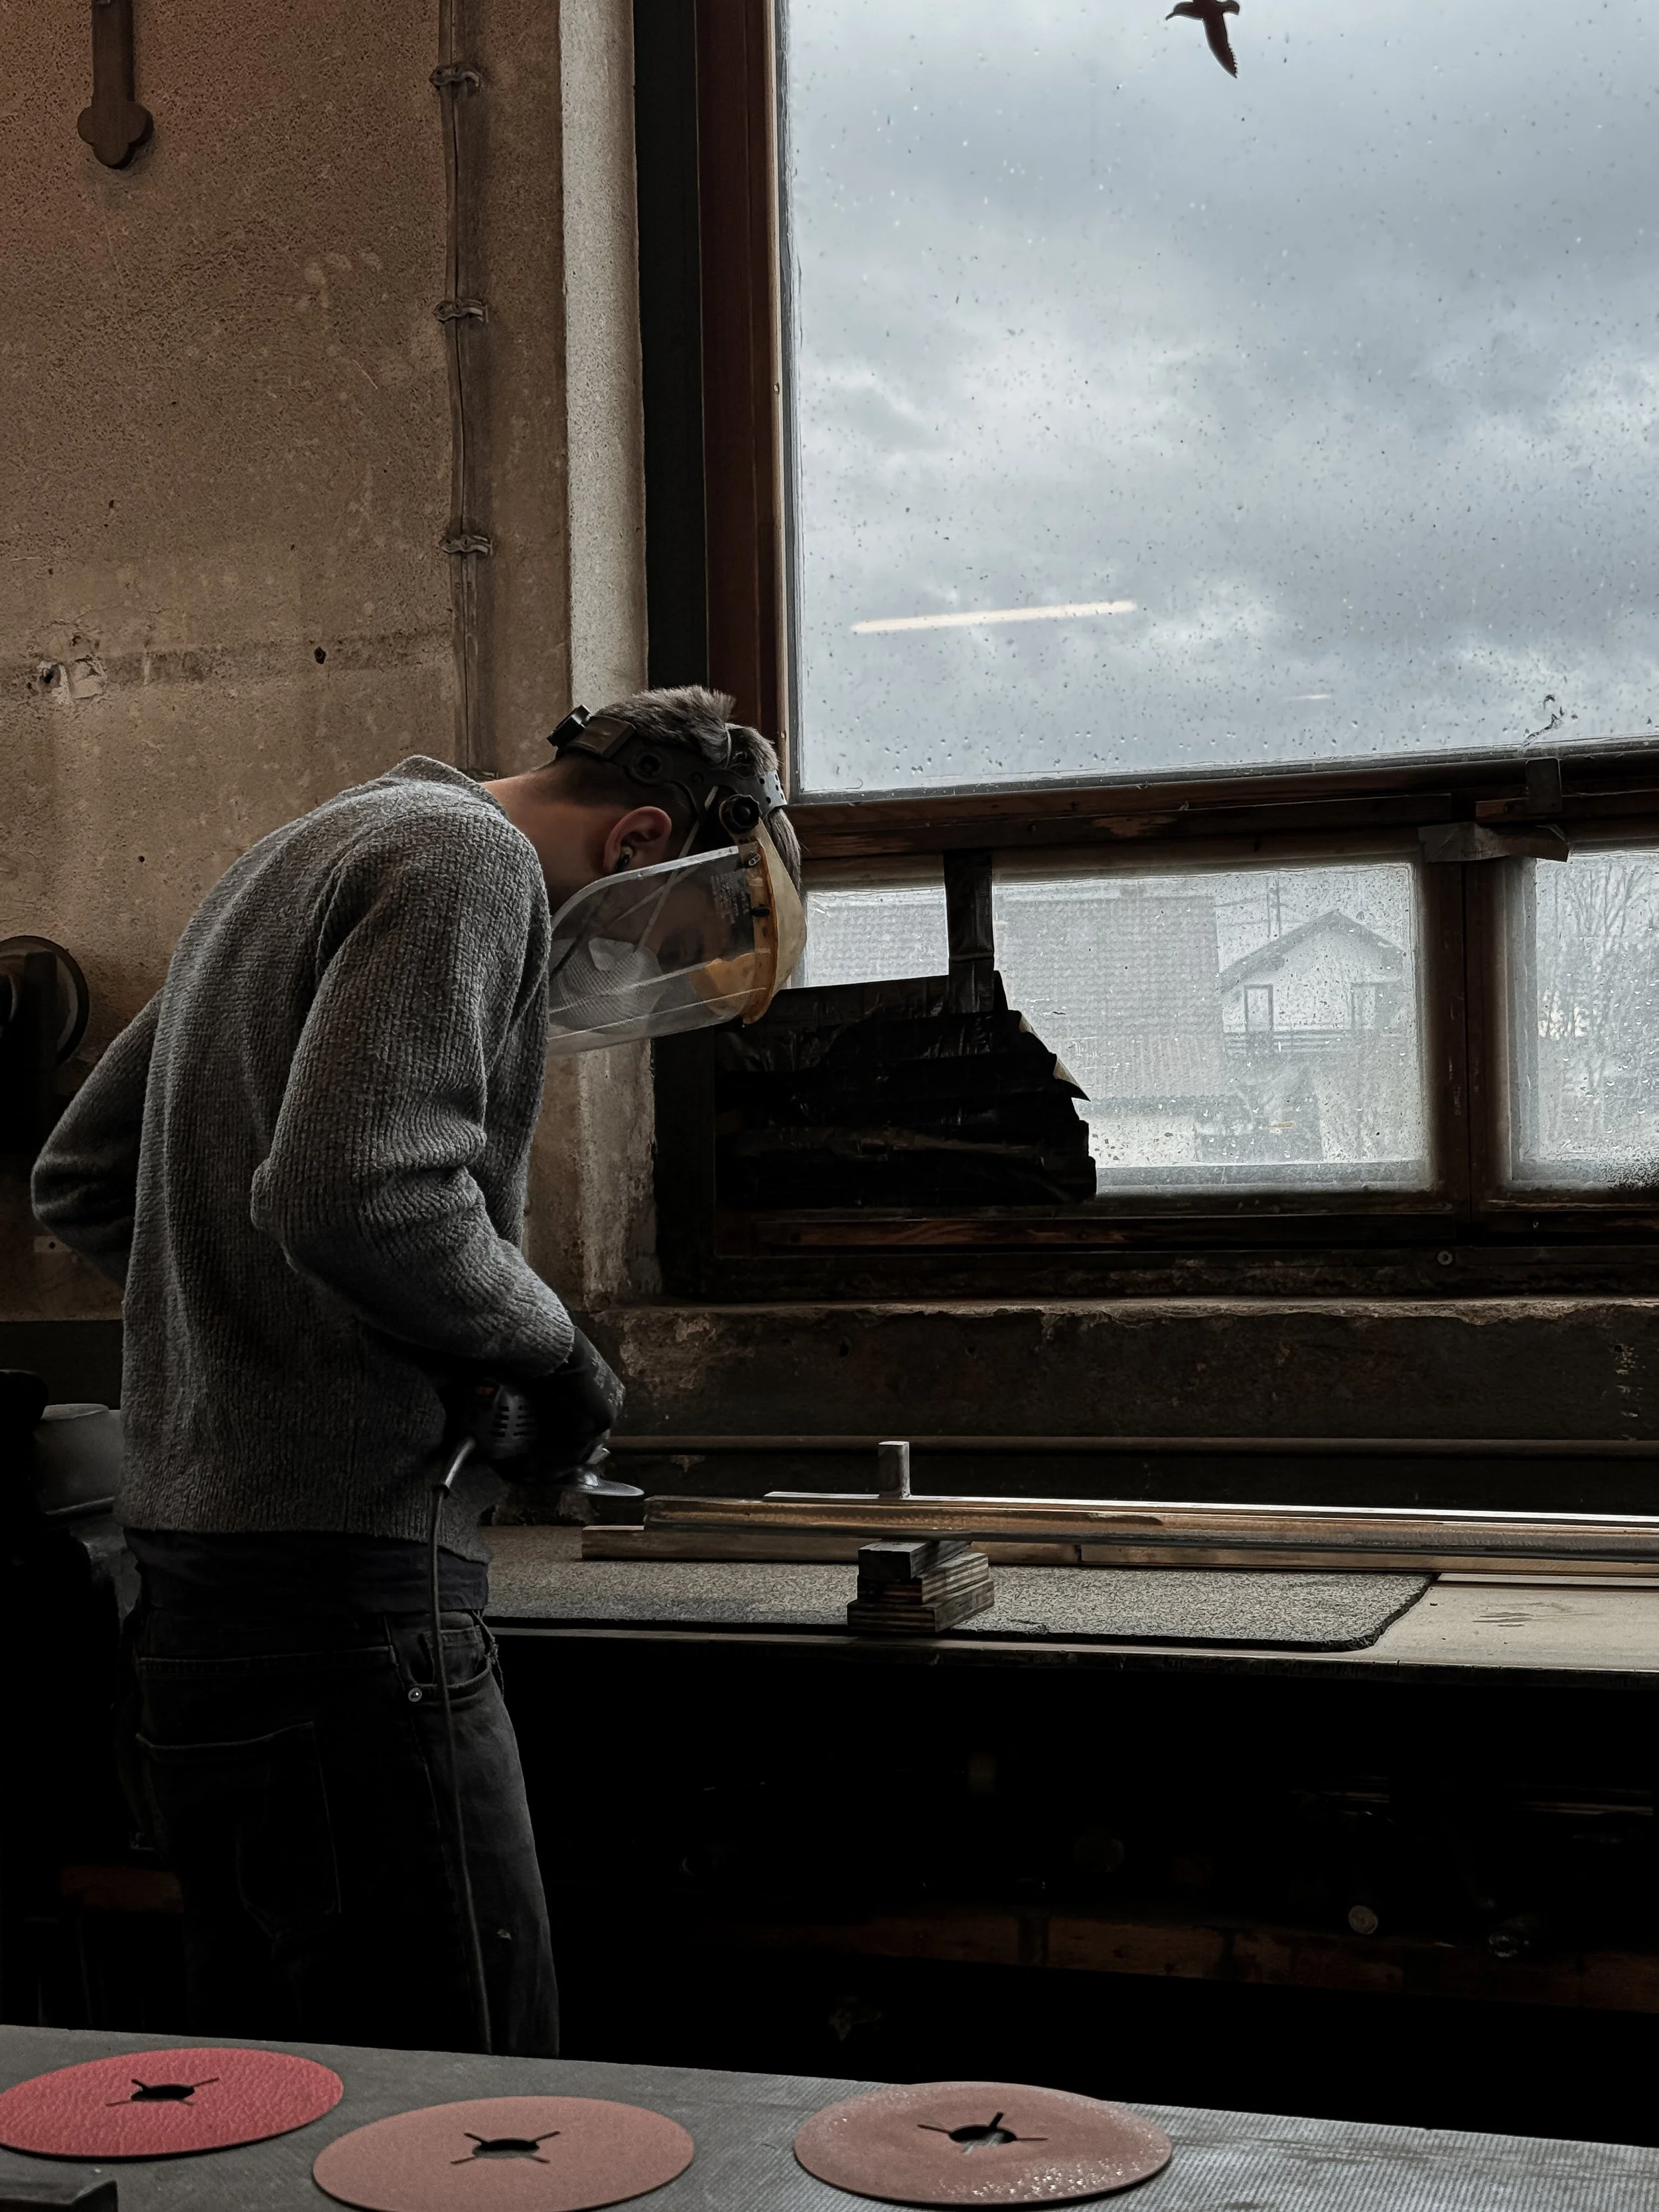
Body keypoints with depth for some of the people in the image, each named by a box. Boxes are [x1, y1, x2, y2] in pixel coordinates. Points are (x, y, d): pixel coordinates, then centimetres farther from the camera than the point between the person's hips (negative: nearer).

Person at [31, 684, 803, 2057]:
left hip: (191, 1572, 10)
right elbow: (351, 1192, -24)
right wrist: (551, 1348, -9)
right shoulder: (467, 864, -9)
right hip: (344, 1587, -10)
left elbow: (82, 1184, 25)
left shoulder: (297, 861, 22)